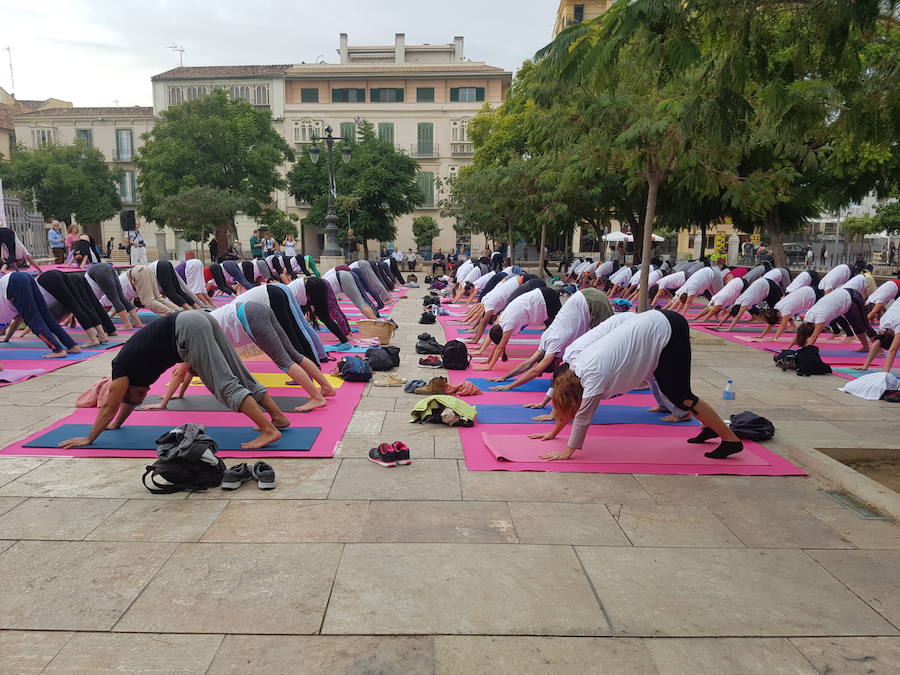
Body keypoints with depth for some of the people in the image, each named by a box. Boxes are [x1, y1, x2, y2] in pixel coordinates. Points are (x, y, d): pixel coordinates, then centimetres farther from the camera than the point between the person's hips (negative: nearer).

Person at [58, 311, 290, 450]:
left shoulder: (122, 370, 11)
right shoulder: (132, 359, 32)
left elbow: (110, 406, 17)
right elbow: (131, 401, 45)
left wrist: (88, 438, 26)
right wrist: (116, 424, 53)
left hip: (188, 329, -8)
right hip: (201, 320, 8)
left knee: (225, 385, -14)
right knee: (241, 378, 9)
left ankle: (269, 430, -22)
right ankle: (279, 417, 9)